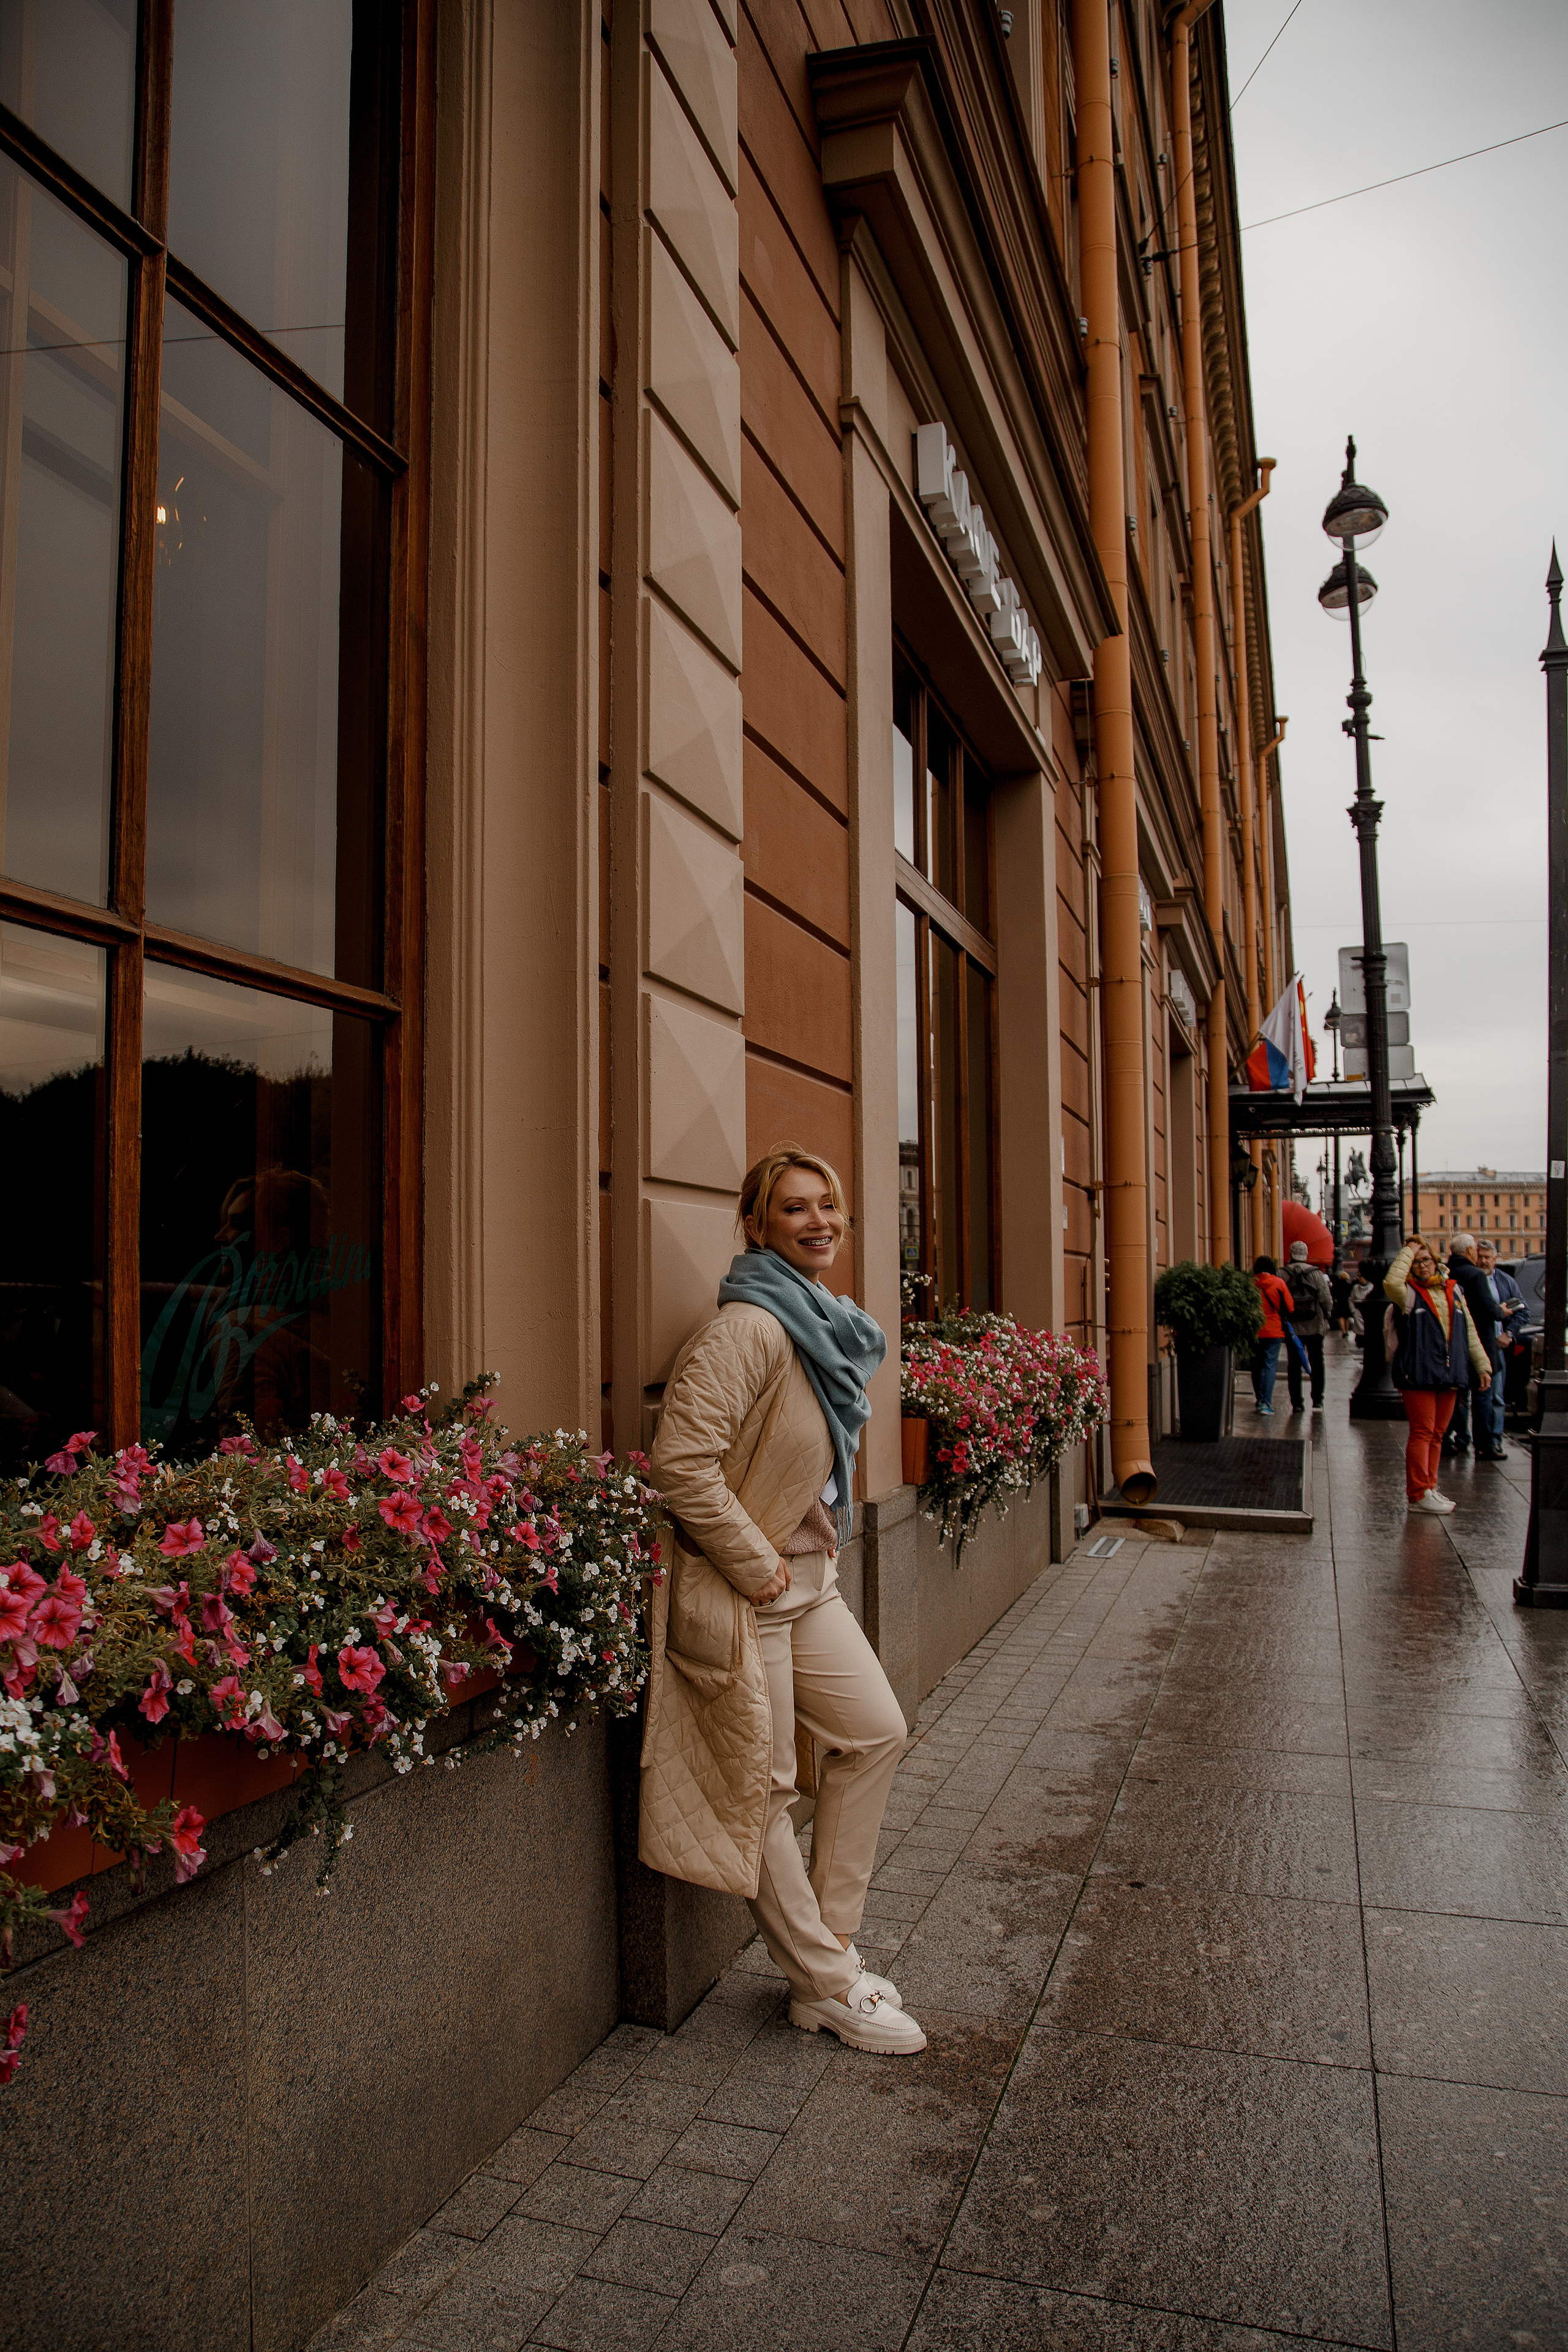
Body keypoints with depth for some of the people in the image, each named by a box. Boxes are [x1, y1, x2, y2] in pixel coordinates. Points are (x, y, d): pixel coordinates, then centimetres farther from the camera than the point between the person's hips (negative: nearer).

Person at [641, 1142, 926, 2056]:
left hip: (810, 1583, 10)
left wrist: (823, 1549, 13)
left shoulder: (831, 1327, 8)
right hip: (738, 1595, -10)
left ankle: (830, 1941, 29)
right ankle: (827, 1985, 23)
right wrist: (759, 1567, -19)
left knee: (879, 1734, 15)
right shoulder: (748, 1327, -21)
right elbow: (683, 1464, -28)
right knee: (763, 1791, 6)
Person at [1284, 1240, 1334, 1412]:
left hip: (1292, 1327, 0)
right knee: (1316, 1364, 11)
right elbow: (1327, 1299, -4)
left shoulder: (1283, 1274, -4)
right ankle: (1317, 1400, 8)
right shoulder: (1316, 1273, -3)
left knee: (1294, 1366, 6)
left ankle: (1296, 1403, 4)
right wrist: (1327, 1315, 12)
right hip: (1314, 1327, 0)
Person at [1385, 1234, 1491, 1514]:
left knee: (1437, 1434, 11)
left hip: (1449, 1375, 6)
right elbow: (1391, 1282, -25)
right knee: (1422, 1433, -6)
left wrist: (1482, 1365, 12)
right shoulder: (1409, 1293, 0)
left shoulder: (1453, 1291, 16)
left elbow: (1470, 1332, 19)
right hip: (1418, 1374, -6)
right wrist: (1408, 1251, -12)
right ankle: (1418, 1495, -4)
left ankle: (1428, 1488, 19)